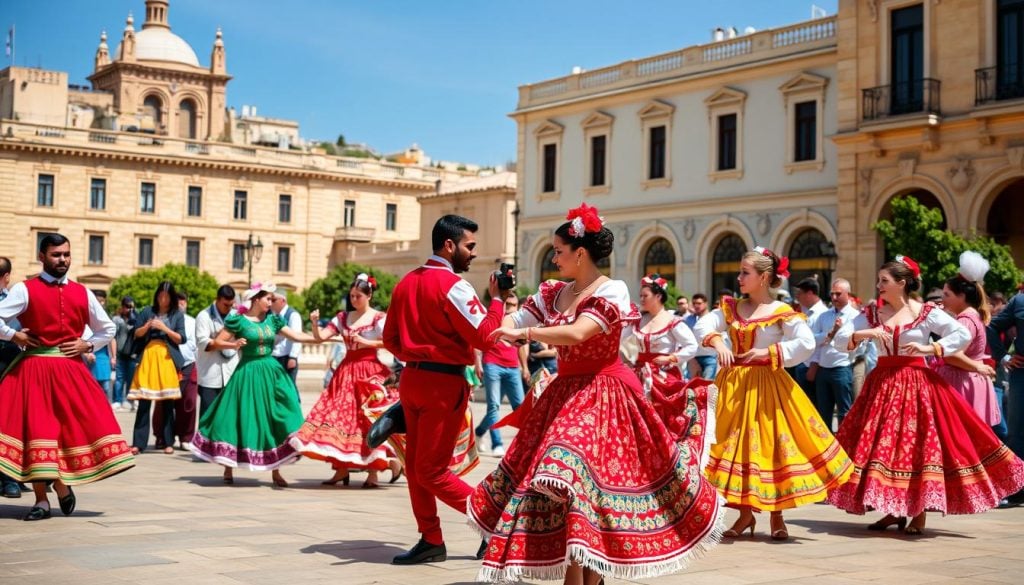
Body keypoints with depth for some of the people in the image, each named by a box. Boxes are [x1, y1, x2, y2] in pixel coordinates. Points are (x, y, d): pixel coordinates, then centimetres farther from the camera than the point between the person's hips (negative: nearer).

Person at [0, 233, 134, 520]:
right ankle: (42, 500, 6)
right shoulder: (24, 290, -2)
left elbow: (108, 329, 18)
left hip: (71, 370, 3)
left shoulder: (82, 293, 9)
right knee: (37, 429, -2)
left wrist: (87, 345, 5)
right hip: (34, 370, -3)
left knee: (78, 426, -1)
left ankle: (62, 484, 20)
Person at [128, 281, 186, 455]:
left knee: (167, 403, 3)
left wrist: (165, 329, -11)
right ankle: (138, 443, -3)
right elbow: (136, 334, 9)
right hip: (148, 357, 0)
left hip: (168, 359, 0)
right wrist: (146, 327, -10)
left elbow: (181, 339, 1)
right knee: (144, 402, -4)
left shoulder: (177, 315, 8)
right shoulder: (147, 312, 10)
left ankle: (167, 442, 11)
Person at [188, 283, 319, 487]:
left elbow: (297, 336, 8)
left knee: (275, 421, -1)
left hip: (271, 372, 4)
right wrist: (233, 344, -19)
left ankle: (275, 471, 5)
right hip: (248, 373, -4)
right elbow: (216, 343, -2)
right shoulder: (238, 320, -4)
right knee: (241, 419, -1)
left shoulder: (273, 320, 9)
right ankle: (228, 469, 15)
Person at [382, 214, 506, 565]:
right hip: (444, 383, -5)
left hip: (411, 379, 5)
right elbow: (485, 337, -17)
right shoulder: (452, 285, -12)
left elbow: (390, 339, 14)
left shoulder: (406, 282, 8)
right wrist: (497, 298, -6)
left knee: (419, 465, 5)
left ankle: (432, 540, 12)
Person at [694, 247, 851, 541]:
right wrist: (718, 343, -21)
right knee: (738, 445, 5)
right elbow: (703, 325, -2)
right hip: (735, 385, 5)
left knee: (773, 444, 0)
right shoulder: (732, 308, 8)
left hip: (767, 384, -5)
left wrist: (768, 353, -18)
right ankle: (746, 512, 17)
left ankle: (777, 515, 14)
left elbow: (806, 344, -18)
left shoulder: (782, 313, -7)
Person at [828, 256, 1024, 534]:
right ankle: (893, 510, 14)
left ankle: (919, 514, 4)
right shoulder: (872, 314, 5)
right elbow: (840, 339, 0)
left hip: (917, 383, -4)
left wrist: (929, 348, -13)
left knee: (920, 445, -4)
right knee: (884, 445, 3)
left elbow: (964, 334, -6)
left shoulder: (927, 313, -4)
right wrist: (864, 333, -17)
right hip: (883, 383, 4)